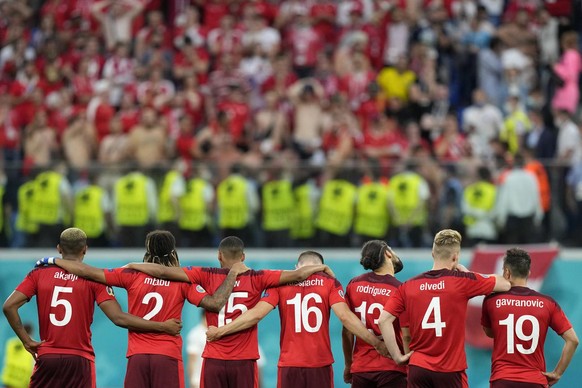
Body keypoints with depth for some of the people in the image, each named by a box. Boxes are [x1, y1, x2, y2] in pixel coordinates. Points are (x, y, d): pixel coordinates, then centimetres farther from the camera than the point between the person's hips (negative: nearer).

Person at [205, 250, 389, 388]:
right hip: (320, 365, 0)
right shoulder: (330, 283, 2)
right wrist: (377, 343, -4)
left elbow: (256, 314, -3)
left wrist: (220, 331, 4)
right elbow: (345, 316, -8)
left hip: (289, 365, 1)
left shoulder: (281, 283, 4)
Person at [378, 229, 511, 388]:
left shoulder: (408, 286, 4)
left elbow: (383, 320, -3)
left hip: (418, 368, 3)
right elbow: (505, 285, 6)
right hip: (451, 371, -3)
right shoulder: (462, 281, -5)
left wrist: (398, 356, 3)